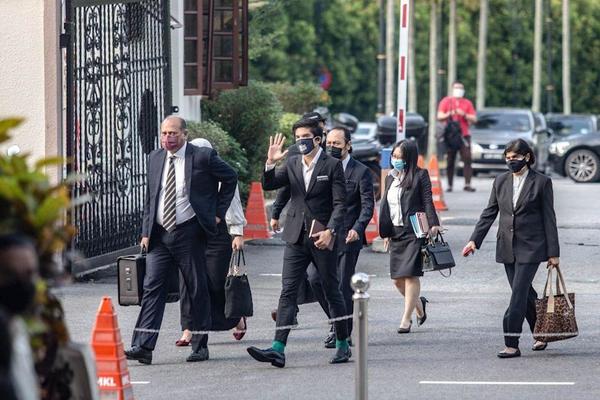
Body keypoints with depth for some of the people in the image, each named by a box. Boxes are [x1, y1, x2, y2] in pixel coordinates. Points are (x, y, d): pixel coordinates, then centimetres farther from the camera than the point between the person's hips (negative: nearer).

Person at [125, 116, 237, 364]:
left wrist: (218, 213, 3)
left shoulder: (203, 157, -5)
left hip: (190, 234, -4)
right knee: (152, 288, -6)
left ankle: (200, 346, 14)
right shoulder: (155, 158, 9)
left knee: (197, 290, 4)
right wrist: (146, 232, 8)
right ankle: (143, 347, -12)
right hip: (159, 235, 4)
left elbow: (231, 178, 7)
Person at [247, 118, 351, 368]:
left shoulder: (332, 166, -2)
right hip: (296, 238, 4)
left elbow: (340, 204, -6)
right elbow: (268, 186, 4)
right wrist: (270, 163, -12)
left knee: (332, 291, 7)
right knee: (288, 292, -6)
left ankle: (343, 344, 21)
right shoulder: (292, 165, 10)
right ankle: (278, 349, -14)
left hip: (322, 237, -4)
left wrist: (330, 230, -19)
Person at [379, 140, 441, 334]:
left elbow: (427, 202, -7)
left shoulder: (420, 176, -4)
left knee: (410, 275, -8)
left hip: (414, 232, -7)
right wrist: (385, 233, 17)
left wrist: (433, 224, -18)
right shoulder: (390, 178, 15)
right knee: (397, 279, 6)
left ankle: (406, 319, -5)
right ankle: (419, 303, 32)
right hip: (396, 233, 7)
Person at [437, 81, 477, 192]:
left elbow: (474, 119, 6)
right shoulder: (446, 101, 9)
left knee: (467, 159, -12)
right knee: (450, 161, 1)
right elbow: (439, 117, 2)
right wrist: (449, 114, -16)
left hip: (464, 135, 1)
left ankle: (467, 184, -15)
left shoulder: (467, 103, 12)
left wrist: (464, 115, -11)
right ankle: (449, 185, 6)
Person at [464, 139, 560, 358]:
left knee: (519, 293, -12)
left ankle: (512, 344, -13)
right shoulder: (501, 181, 9)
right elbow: (489, 213, 11)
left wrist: (553, 252, -5)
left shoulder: (541, 182, -3)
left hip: (530, 247, -5)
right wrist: (475, 240, 0)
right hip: (507, 247, 5)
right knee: (524, 293, 11)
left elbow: (548, 218, -3)